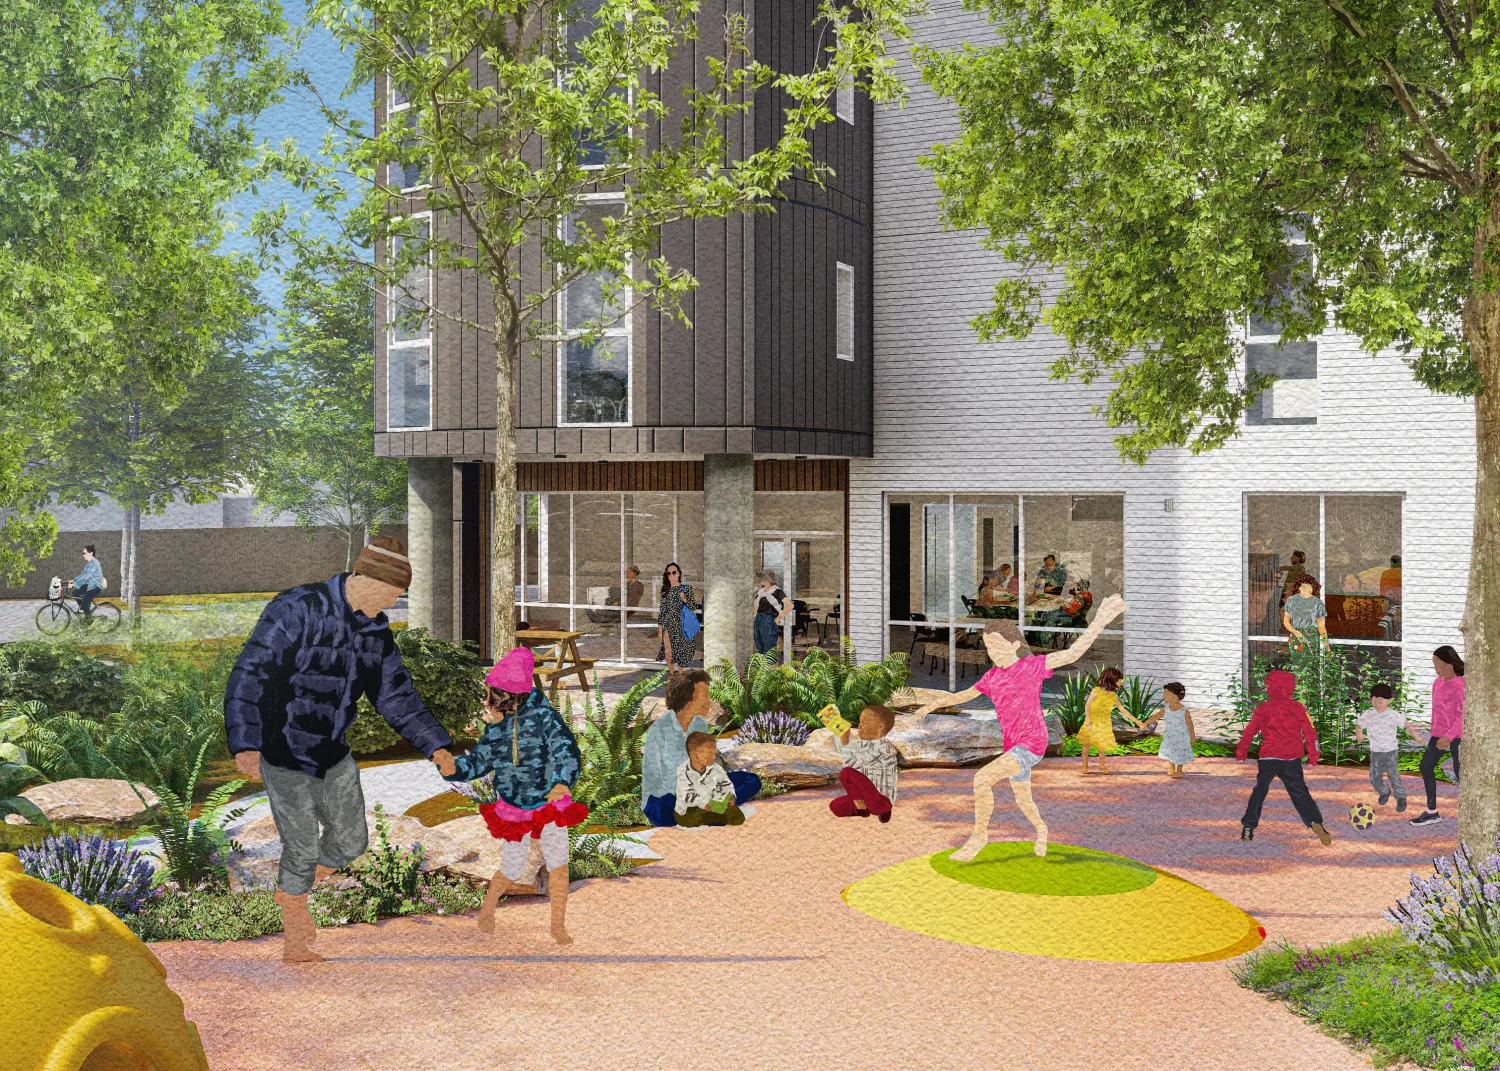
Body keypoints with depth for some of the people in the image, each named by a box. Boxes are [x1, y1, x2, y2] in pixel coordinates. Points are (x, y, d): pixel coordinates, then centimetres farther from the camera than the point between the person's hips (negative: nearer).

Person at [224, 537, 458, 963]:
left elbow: (396, 694, 8)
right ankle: (295, 942, 22)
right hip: (283, 756, -7)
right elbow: (248, 676, -30)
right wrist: (245, 745, -41)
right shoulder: (296, 610, -24)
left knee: (351, 842, 13)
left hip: (332, 756, 7)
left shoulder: (375, 628, -1)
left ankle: (291, 893, 40)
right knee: (301, 850, -1)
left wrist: (436, 745, 0)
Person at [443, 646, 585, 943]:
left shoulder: (544, 717, -17)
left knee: (558, 864, -5)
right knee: (512, 872, 8)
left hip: (550, 805, -2)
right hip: (513, 812, 2)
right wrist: (454, 768, -17)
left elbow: (566, 749, -24)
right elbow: (477, 762, 4)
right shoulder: (496, 731, -4)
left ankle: (558, 926, 13)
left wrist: (563, 781, -41)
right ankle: (487, 907, 37)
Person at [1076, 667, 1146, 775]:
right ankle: (1085, 765, 25)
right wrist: (1088, 722, -17)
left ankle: (1102, 766, 21)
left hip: (1104, 725, 2)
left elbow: (1123, 711, 1)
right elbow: (1087, 706, -12)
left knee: (1101, 747, 2)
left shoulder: (1114, 696, -7)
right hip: (1092, 722, -2)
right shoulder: (1096, 692, -19)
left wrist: (1137, 722, 1)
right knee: (1087, 744, 7)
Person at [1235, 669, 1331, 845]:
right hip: (1293, 759, 2)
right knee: (1300, 792, 8)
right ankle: (1315, 822, -13)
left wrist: (1241, 752, 11)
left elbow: (1249, 732, -1)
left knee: (1259, 791, 10)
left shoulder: (1263, 709, -2)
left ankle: (1248, 827, 7)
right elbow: (1310, 732, 3)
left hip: (1269, 758, -2)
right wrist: (1313, 755, 11)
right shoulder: (1298, 708, 3)